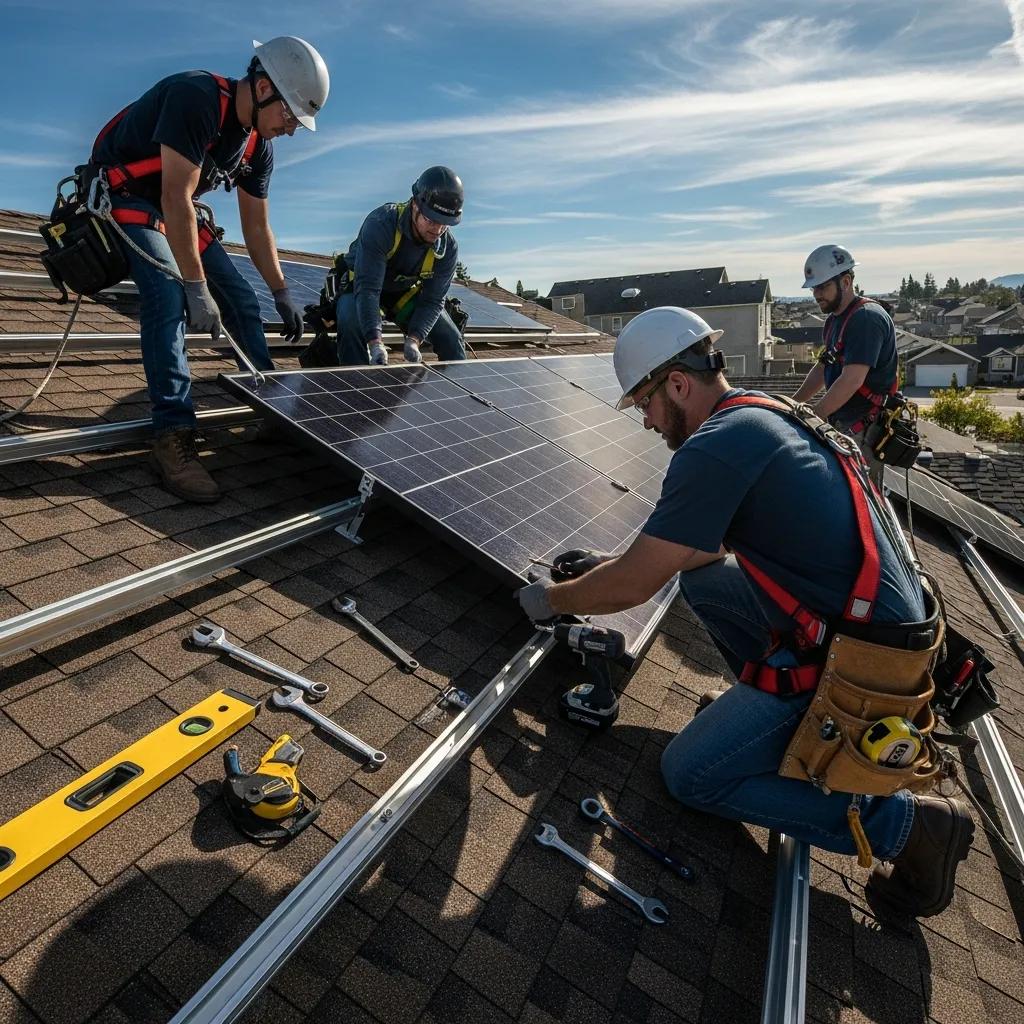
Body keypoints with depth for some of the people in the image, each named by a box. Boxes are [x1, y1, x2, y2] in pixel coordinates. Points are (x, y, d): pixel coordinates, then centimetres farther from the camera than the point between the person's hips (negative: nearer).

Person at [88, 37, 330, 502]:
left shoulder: (259, 146, -2)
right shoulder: (196, 96, -26)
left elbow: (256, 226, 4)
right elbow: (175, 197, -32)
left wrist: (282, 294, 3)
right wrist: (197, 288, -34)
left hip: (178, 209, 8)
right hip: (124, 198, -8)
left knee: (241, 300, 3)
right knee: (168, 298, -29)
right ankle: (174, 437, -30)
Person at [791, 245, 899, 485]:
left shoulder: (866, 317, -16)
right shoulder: (835, 319, 15)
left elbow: (852, 380, -25)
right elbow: (823, 367, 21)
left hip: (863, 431, -9)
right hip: (842, 425, 9)